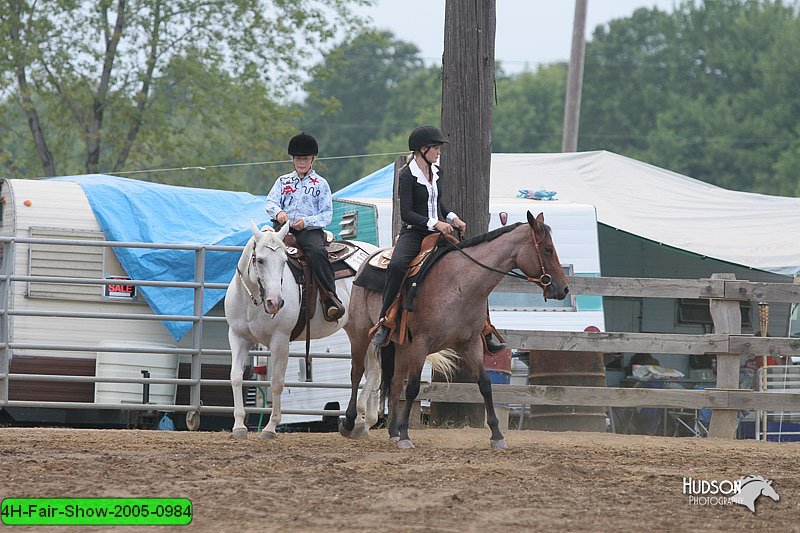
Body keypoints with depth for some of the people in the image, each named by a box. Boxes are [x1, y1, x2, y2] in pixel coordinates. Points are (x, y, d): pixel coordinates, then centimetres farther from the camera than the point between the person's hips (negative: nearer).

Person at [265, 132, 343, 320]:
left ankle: (331, 298, -36)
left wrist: (306, 222, -14)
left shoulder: (320, 184, 12)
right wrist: (278, 212, -17)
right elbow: (270, 202, 8)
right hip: (284, 227, 3)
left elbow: (326, 215, 5)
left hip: (310, 229, -3)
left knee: (317, 252, -34)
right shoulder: (283, 181, 21)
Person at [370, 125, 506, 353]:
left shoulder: (436, 173, 13)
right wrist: (434, 223, -25)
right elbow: (406, 213, -17)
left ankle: (484, 336, 6)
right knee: (397, 265, -38)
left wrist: (452, 218, 10)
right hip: (413, 233, -7)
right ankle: (384, 324, -30)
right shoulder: (407, 176, -9)